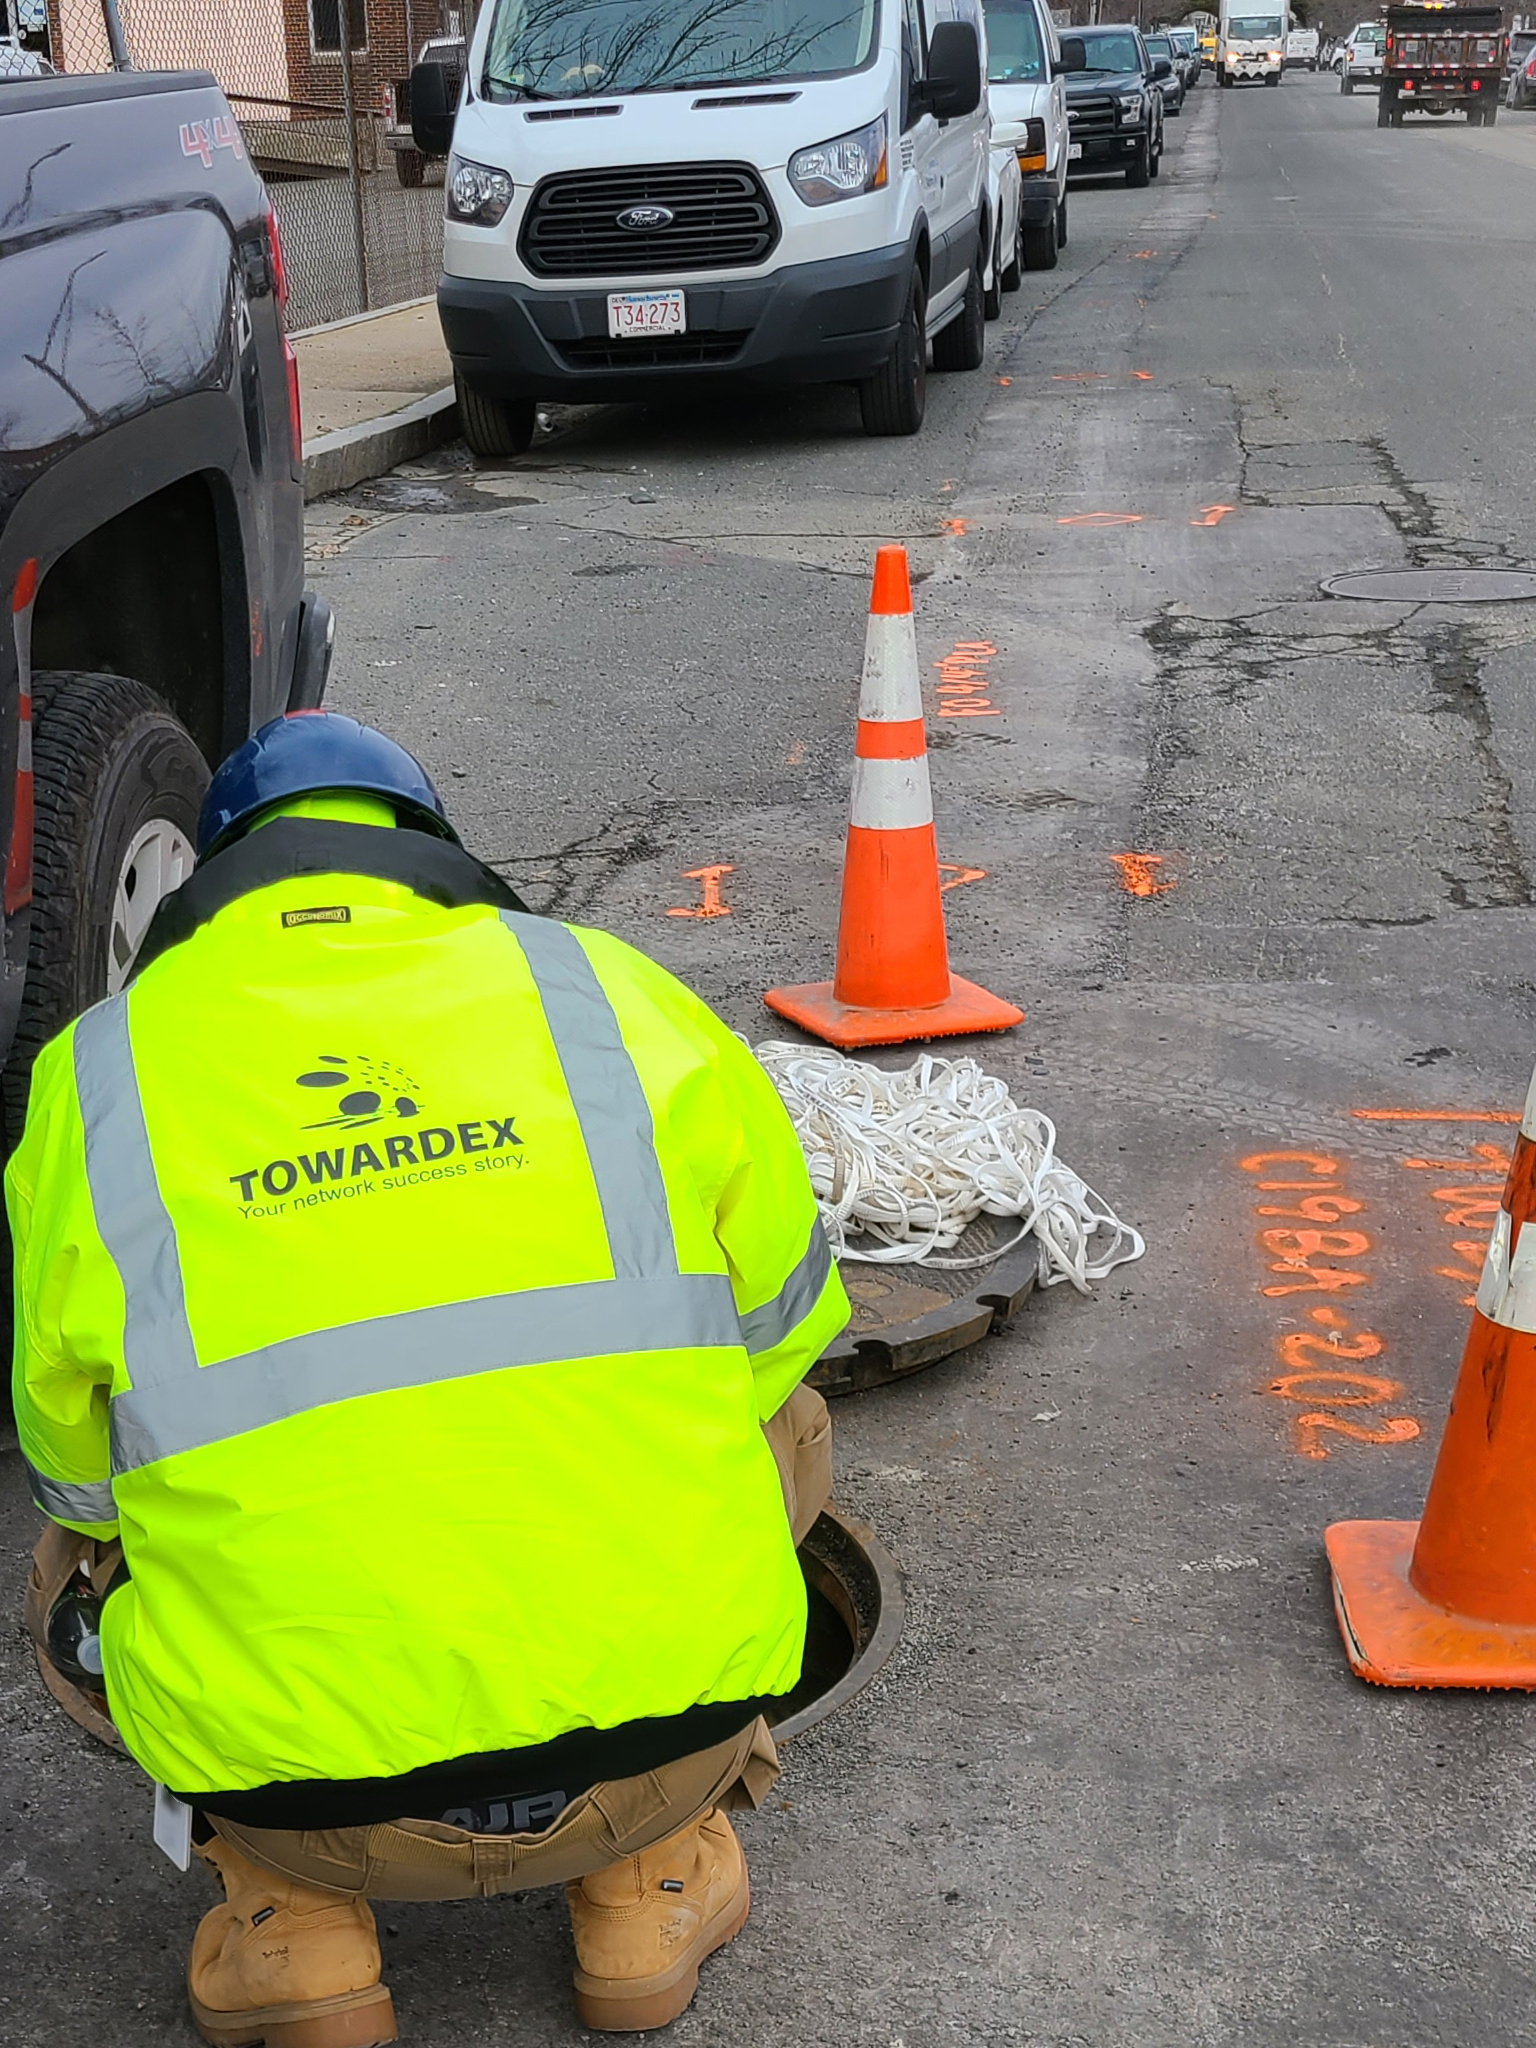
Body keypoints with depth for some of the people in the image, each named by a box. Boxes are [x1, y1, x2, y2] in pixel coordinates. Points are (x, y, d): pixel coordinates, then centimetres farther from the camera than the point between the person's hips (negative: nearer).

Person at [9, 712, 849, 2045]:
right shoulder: (619, 990, 5)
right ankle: (650, 1890, 22)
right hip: (667, 1749, 0)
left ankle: (293, 1929, 14)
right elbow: (785, 1315, 17)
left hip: (306, 1806, 1)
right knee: (784, 1420, 30)